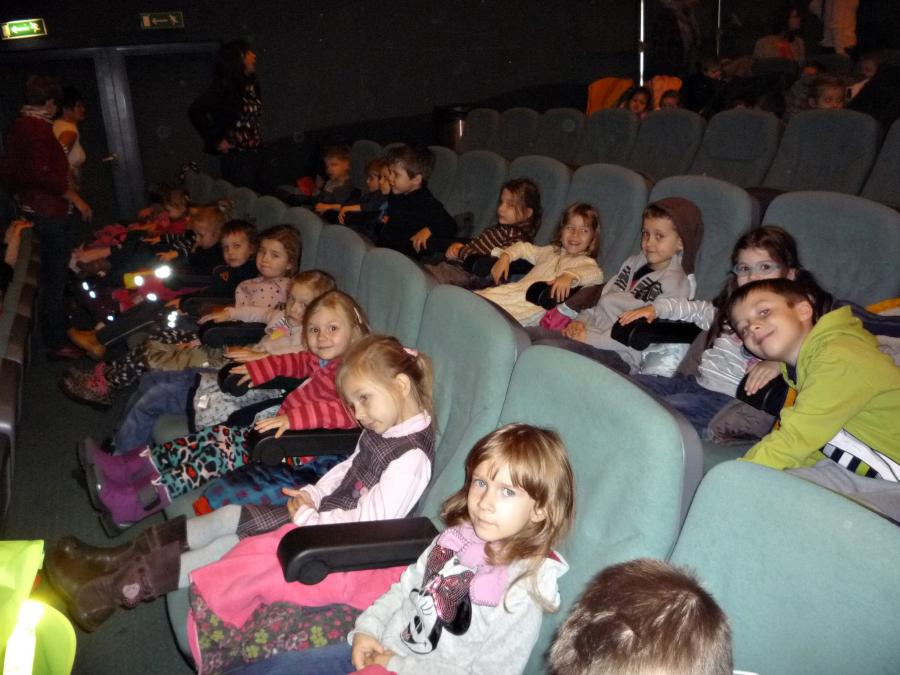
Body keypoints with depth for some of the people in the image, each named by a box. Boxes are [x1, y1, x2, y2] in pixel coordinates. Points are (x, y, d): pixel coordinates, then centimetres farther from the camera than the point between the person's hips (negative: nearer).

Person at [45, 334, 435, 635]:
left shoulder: (411, 457, -27)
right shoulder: (381, 429, 2)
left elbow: (368, 522, -26)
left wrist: (307, 516, -17)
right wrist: (311, 494, 0)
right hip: (323, 513, 9)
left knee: (228, 546, -7)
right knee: (226, 518, 4)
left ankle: (109, 592, 5)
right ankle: (120, 561, 16)